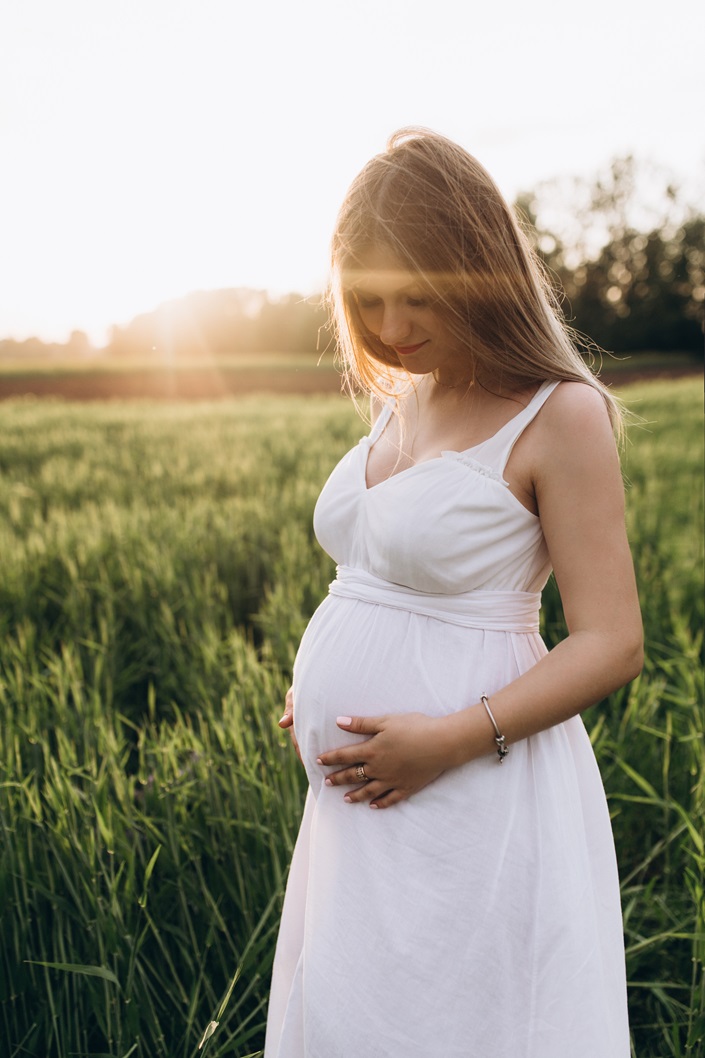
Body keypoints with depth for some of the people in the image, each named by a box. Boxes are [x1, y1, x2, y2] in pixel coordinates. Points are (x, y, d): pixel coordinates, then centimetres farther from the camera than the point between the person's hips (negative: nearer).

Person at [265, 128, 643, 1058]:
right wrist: (319, 685, 5)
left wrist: (453, 738, -22)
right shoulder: (405, 400, 8)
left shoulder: (559, 417, -14)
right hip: (362, 796, 8)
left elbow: (612, 644, -16)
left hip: (476, 801, -7)